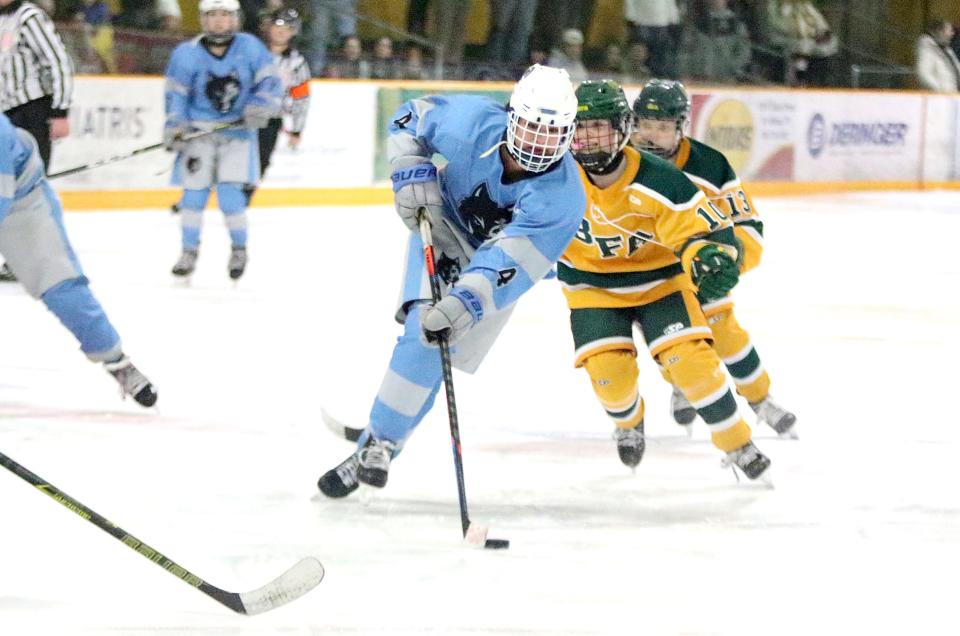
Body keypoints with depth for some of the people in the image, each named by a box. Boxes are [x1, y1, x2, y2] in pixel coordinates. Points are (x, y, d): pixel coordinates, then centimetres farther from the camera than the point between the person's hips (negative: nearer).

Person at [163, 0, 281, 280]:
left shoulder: (250, 48, -5)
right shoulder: (187, 54, -8)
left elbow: (268, 80, -2)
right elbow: (176, 94, -4)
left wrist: (261, 105, -18)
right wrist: (175, 128, -13)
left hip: (237, 130, -1)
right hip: (199, 130, 1)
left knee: (230, 191, -11)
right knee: (194, 191, -3)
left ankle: (239, 249, 9)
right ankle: (189, 252, 13)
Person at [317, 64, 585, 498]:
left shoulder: (561, 198, -35)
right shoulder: (470, 121, -29)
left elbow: (505, 264, -44)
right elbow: (409, 119, -7)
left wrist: (465, 304, -58)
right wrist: (411, 171, -22)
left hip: (497, 265, -2)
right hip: (442, 226, 2)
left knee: (437, 338, -13)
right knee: (423, 327, -14)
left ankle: (379, 443, -3)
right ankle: (379, 439, -1)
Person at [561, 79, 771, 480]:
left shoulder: (660, 183, -27)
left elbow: (706, 230, -24)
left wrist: (712, 258, -43)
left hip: (659, 279, -2)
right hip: (592, 287, 2)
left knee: (690, 360, -19)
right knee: (609, 372, -16)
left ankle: (738, 445, 0)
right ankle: (628, 422, 21)